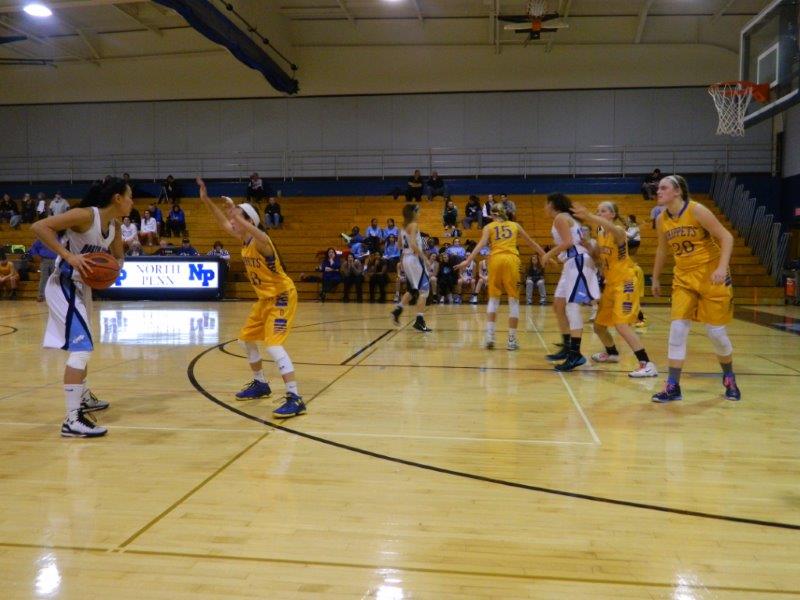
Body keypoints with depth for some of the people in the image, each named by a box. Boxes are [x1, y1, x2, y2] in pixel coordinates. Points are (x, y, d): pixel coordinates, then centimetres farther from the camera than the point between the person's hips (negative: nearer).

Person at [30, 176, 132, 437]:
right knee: (82, 346, -18)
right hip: (64, 285, -10)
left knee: (82, 345, 24)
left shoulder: (115, 224, 4)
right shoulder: (86, 215, -21)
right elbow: (39, 227, -24)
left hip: (82, 286, 10)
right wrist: (69, 256, -29)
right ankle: (72, 419, -19)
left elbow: (118, 257, 17)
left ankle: (84, 398, 44)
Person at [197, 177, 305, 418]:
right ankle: (260, 384, 35)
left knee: (273, 344, -22)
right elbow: (224, 223, 16)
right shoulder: (243, 240, 3)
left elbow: (257, 233, -48)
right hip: (265, 298, 10)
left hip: (282, 296, -10)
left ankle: (295, 399, -22)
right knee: (246, 338, 19)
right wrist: (206, 200, 10)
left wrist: (235, 213, -54)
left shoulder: (260, 241, -23)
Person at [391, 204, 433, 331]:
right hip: (415, 259, -9)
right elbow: (413, 244, -22)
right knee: (424, 290, -5)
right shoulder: (414, 225, -12)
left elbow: (400, 245, 19)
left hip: (406, 259, 9)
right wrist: (424, 258, -18)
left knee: (412, 290, 23)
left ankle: (397, 310, 17)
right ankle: (419, 321, -8)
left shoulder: (404, 226, 13)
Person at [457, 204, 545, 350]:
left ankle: (490, 335, 0)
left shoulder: (489, 227, 14)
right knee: (513, 300, 5)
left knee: (493, 299, 12)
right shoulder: (515, 225, 19)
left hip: (495, 260, 0)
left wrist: (468, 261, -10)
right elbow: (531, 242, 25)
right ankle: (511, 339, 5)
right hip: (511, 261, 0)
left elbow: (481, 244, -3)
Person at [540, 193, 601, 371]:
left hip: (578, 261, -10)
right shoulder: (566, 218, 22)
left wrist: (549, 254, -9)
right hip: (572, 263, 10)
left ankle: (576, 354, -20)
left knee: (572, 305, -16)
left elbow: (568, 242, -18)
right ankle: (567, 347, 19)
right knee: (558, 305, 13)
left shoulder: (560, 218, -7)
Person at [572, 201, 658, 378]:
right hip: (610, 284, 8)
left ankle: (647, 365, -21)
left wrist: (589, 216, -57)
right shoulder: (600, 233, 8)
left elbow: (612, 228, -43)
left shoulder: (619, 231, -16)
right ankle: (612, 353, 43)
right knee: (599, 325, 16)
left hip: (625, 283, -8)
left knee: (621, 325, -22)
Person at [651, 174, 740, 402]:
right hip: (683, 277, 4)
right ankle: (673, 386, -3)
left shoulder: (697, 211, -15)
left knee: (716, 331, 2)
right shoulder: (662, 220, 1)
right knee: (677, 329, -7)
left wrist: (722, 268, -27)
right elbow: (662, 250, 16)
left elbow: (726, 237, -15)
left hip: (711, 276, -4)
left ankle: (729, 378, 28)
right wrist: (655, 279, 20)